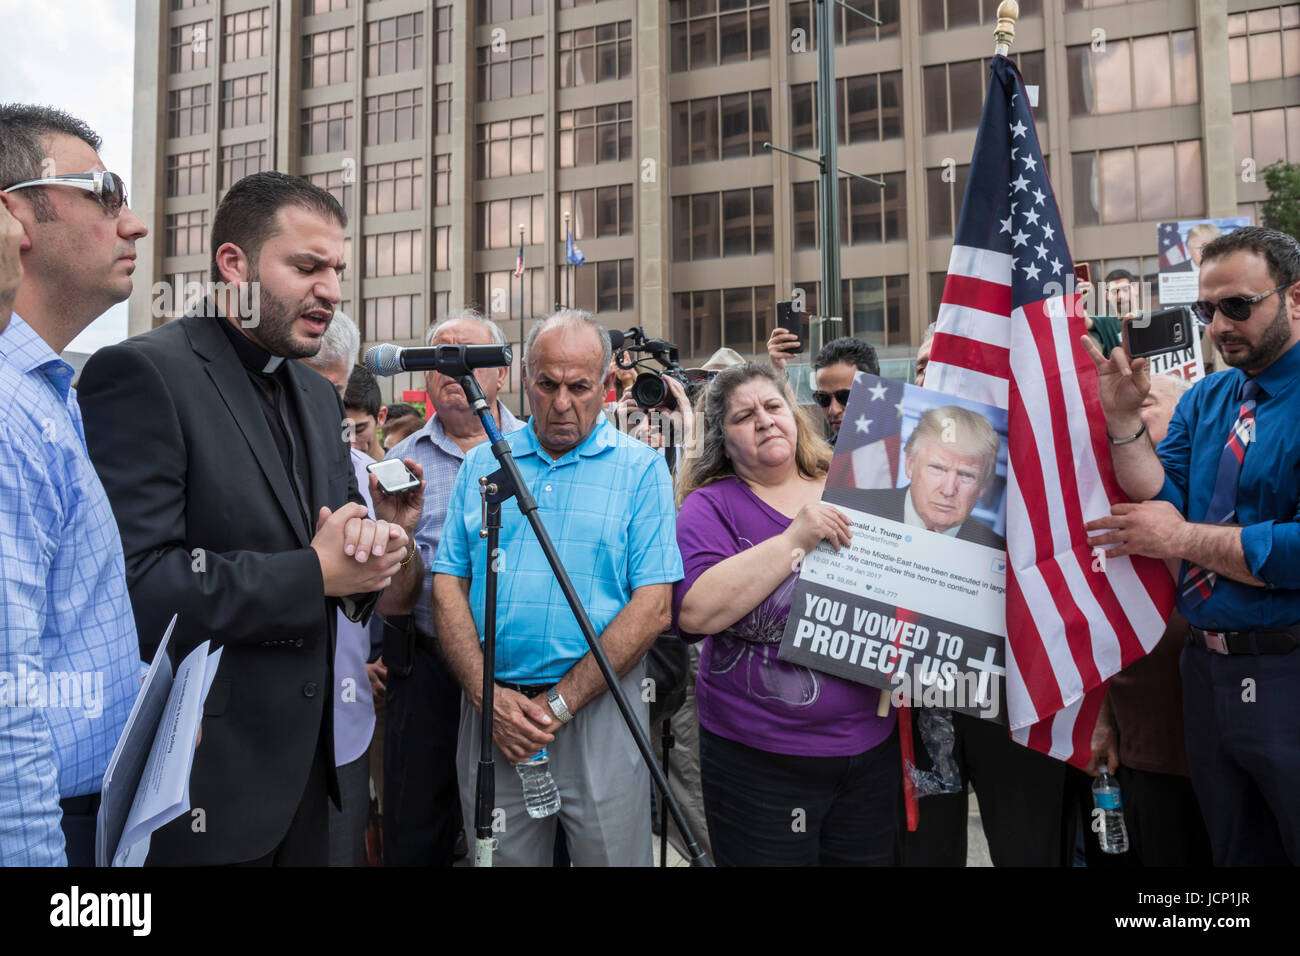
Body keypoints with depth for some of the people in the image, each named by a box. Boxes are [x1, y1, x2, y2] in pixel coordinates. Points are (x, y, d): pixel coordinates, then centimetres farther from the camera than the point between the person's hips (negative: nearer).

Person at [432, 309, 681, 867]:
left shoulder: (640, 469, -2)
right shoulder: (481, 464, 9)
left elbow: (652, 607, -9)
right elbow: (448, 586, 5)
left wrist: (558, 703, -13)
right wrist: (487, 694, -8)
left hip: (598, 710, -2)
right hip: (490, 710, 3)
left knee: (612, 855, 7)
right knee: (498, 855, 15)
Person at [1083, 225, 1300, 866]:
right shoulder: (1205, 400, 9)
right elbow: (1159, 499, 0)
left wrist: (1184, 538, -16)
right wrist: (1123, 417, -10)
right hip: (1206, 670, 6)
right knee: (1235, 853, 22)